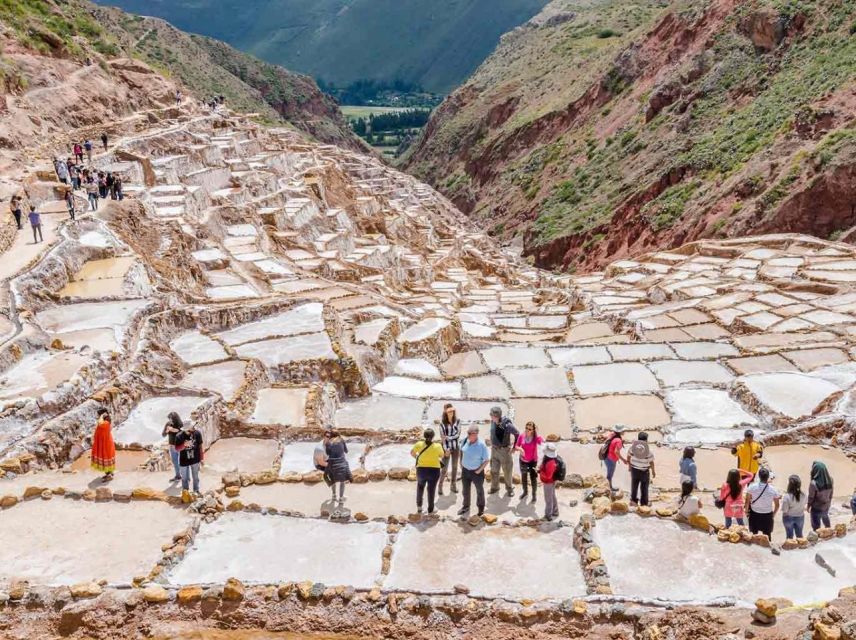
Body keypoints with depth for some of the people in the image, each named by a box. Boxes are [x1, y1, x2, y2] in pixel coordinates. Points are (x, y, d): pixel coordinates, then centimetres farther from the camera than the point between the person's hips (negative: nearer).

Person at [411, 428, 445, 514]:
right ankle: (430, 510, 24)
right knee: (431, 490, 14)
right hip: (434, 470, -1)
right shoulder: (438, 446, -14)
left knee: (420, 486, 28)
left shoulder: (419, 444, -12)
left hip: (421, 470, 1)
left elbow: (412, 453, 7)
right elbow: (442, 456, 6)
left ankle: (419, 506, 30)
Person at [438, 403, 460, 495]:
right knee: (444, 468, -3)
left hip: (456, 447, 3)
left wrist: (448, 438, -18)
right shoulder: (442, 422, -8)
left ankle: (453, 485, 23)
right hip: (446, 447, -3)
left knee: (455, 467, 10)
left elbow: (458, 434, -7)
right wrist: (446, 449, -14)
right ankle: (440, 486, 8)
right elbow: (442, 436, -10)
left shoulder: (457, 421, -2)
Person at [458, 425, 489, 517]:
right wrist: (461, 464, 4)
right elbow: (461, 452, 7)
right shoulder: (465, 441, -12)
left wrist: (479, 470, -16)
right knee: (466, 490, 21)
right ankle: (465, 506, 42)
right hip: (465, 470, 4)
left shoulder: (482, 445, -24)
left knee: (479, 490, 19)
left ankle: (481, 507, 41)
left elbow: (486, 460, -16)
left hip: (476, 472, -4)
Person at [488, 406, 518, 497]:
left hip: (504, 450, -5)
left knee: (507, 471, 10)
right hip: (494, 450, 5)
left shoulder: (507, 424, -26)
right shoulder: (492, 422, -8)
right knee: (494, 470, 15)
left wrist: (514, 447, -9)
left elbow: (517, 434, -15)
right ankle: (494, 487, 34)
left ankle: (509, 488, 30)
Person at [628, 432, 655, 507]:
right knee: (644, 487, 12)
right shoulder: (648, 449, -18)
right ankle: (644, 503, 19)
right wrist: (653, 471, 2)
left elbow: (629, 455, 4)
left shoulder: (633, 446, -9)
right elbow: (651, 462, -13)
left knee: (634, 485, 20)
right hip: (644, 471, -3)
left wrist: (629, 465, 20)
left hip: (634, 469, 3)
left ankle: (633, 500, 20)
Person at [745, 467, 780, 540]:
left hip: (754, 514, 0)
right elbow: (777, 505, -5)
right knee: (767, 535, 16)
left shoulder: (751, 487, -18)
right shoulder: (773, 490, -17)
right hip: (767, 515, 0)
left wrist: (746, 511, 8)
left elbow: (747, 502, -10)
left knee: (754, 535, 16)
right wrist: (773, 514, 13)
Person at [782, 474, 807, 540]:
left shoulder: (786, 496, -33)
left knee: (789, 535, 18)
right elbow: (806, 502, 1)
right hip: (800, 517, 3)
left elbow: (784, 510, -23)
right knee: (799, 534, 24)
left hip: (788, 517, -3)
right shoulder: (803, 494, -21)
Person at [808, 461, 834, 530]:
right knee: (825, 518, 35)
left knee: (816, 526, 17)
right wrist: (829, 502, 17)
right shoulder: (830, 480, -19)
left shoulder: (814, 484, -34)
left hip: (816, 508, -6)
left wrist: (808, 506, -1)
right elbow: (831, 493, -1)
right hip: (826, 506, 6)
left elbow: (811, 497, -19)